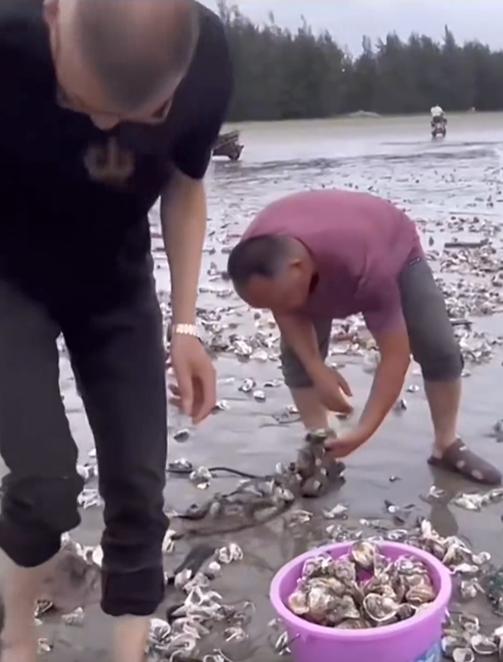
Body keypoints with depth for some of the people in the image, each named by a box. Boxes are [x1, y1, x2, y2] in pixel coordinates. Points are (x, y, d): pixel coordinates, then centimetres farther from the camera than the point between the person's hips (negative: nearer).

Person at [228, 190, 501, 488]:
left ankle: (448, 445, 8)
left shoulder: (366, 269, -50)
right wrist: (317, 370, -28)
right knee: (296, 354, -14)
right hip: (320, 252, 4)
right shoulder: (260, 259, -36)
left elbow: (396, 355, -42)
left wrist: (364, 430, -44)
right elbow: (286, 313, -16)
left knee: (440, 350, -12)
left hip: (395, 250, -3)